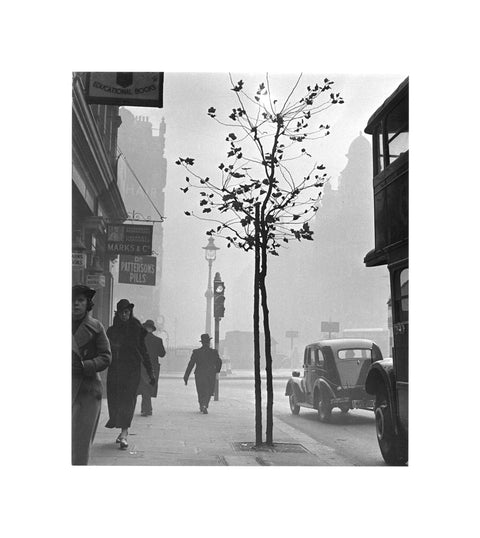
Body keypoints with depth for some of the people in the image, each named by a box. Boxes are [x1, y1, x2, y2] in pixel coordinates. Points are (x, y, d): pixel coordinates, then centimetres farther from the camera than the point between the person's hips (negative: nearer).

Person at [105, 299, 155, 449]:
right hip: (115, 369, 3)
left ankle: (124, 433, -13)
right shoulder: (112, 331, 9)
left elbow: (143, 351, 5)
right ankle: (123, 431, 19)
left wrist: (150, 372, 3)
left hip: (132, 370, -3)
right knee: (114, 399, 3)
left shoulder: (137, 329, 3)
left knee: (128, 399, -10)